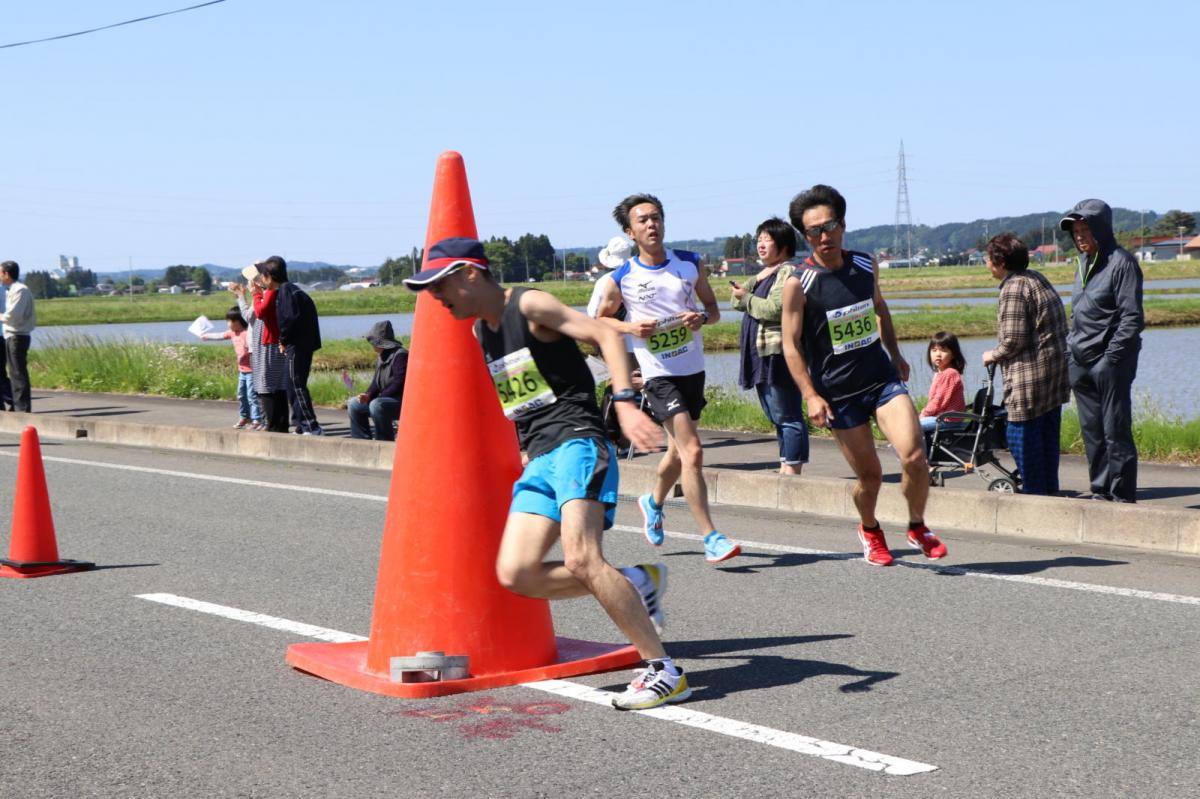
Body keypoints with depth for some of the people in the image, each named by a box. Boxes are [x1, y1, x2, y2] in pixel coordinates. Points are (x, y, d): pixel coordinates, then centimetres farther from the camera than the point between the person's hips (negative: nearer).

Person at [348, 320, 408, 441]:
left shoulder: (400, 355, -17)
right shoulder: (381, 357, 13)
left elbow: (398, 385, -23)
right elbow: (376, 383, 15)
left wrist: (379, 397, -20)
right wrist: (368, 395, -5)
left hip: (401, 403, -10)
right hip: (385, 400, 10)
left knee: (376, 405, -35)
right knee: (354, 404, 7)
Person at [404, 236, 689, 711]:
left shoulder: (529, 306, -5)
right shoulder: (479, 333, 19)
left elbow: (606, 335, -13)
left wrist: (624, 403, -25)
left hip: (576, 444, -8)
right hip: (538, 460, 8)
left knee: (581, 560, -24)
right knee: (515, 574, -7)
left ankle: (664, 671, -17)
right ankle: (636, 583, 8)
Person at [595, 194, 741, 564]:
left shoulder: (690, 263, 3)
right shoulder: (622, 279, -5)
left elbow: (713, 307, 13)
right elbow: (601, 320, 8)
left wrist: (702, 317, -11)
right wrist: (630, 327, -11)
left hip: (694, 369, 5)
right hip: (659, 375, -5)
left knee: (679, 451, 17)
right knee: (692, 451, -16)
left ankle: (654, 502, 46)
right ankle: (711, 538, -12)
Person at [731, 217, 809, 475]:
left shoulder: (788, 271, -10)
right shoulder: (765, 273, 21)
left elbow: (776, 309, -21)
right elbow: (738, 302, 18)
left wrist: (747, 298, -7)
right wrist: (755, 281, 0)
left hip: (778, 354, -10)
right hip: (762, 356, 10)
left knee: (787, 416, -9)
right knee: (777, 417, 13)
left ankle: (792, 469, -10)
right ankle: (786, 469, 18)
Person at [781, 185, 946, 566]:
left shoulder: (865, 265, 3)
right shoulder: (798, 284, -11)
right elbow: (791, 344, -8)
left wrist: (895, 353, 24)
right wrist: (810, 395, -15)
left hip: (883, 378, 3)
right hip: (839, 392, -3)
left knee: (915, 458, -15)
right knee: (869, 474, 3)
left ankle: (918, 527, 12)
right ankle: (869, 530, 36)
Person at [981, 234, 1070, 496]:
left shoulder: (1014, 288, -15)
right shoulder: (1037, 278, 15)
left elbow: (1014, 339, -20)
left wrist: (993, 355, -2)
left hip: (1031, 372, -10)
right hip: (1056, 370, 10)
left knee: (1022, 434, -2)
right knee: (1048, 433, 16)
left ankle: (1034, 490, 1)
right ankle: (1050, 489, 22)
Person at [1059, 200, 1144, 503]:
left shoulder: (1122, 262, -9)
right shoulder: (1083, 264, 16)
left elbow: (1132, 317, -13)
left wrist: (1111, 357, -17)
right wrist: (1069, 350, 12)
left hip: (1111, 364, -8)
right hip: (1080, 364, 8)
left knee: (1116, 432, -5)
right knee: (1091, 432, 11)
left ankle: (1123, 496, -1)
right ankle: (1100, 491, 19)